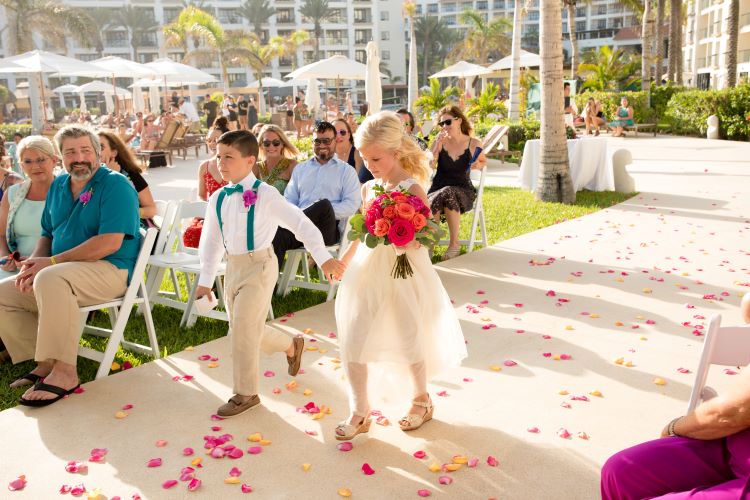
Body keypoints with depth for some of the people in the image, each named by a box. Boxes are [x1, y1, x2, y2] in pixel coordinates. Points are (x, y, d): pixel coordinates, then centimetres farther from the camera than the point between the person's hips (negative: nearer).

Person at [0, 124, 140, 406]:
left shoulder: (115, 185, -10)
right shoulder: (58, 186, 14)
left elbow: (110, 243, -20)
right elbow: (47, 235, 19)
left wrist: (52, 262, -19)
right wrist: (34, 263, -5)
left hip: (110, 270, -8)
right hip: (63, 271, 9)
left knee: (50, 279, -34)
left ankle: (64, 372, -27)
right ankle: (45, 362, 3)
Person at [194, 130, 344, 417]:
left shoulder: (265, 195, -14)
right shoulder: (217, 199, 4)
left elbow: (301, 224, -15)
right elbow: (211, 241, 13)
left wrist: (323, 258, -20)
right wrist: (206, 280, 13)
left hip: (259, 266, -7)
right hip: (233, 267, 7)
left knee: (243, 331, -6)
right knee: (246, 331, 15)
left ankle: (245, 394, 13)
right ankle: (291, 346, 41)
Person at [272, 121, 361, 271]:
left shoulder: (346, 171, 13)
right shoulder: (300, 169, 26)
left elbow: (352, 204, 0)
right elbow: (289, 199, 18)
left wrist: (324, 212, -15)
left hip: (328, 228, -2)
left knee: (324, 204, -36)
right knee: (277, 235, -32)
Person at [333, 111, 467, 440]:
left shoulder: (412, 189, -13)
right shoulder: (368, 188, 6)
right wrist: (343, 261, 16)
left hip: (404, 271, -5)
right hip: (367, 271, 6)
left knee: (408, 339, 10)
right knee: (352, 339, 1)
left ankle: (421, 400, 37)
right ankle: (359, 411, 16)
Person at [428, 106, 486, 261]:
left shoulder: (473, 144, 0)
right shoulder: (439, 141, 1)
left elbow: (484, 161, 18)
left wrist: (478, 165, -6)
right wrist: (438, 146, -14)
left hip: (463, 190, -1)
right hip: (439, 187, 1)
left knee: (448, 193, -38)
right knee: (432, 203, -37)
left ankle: (454, 244, -24)